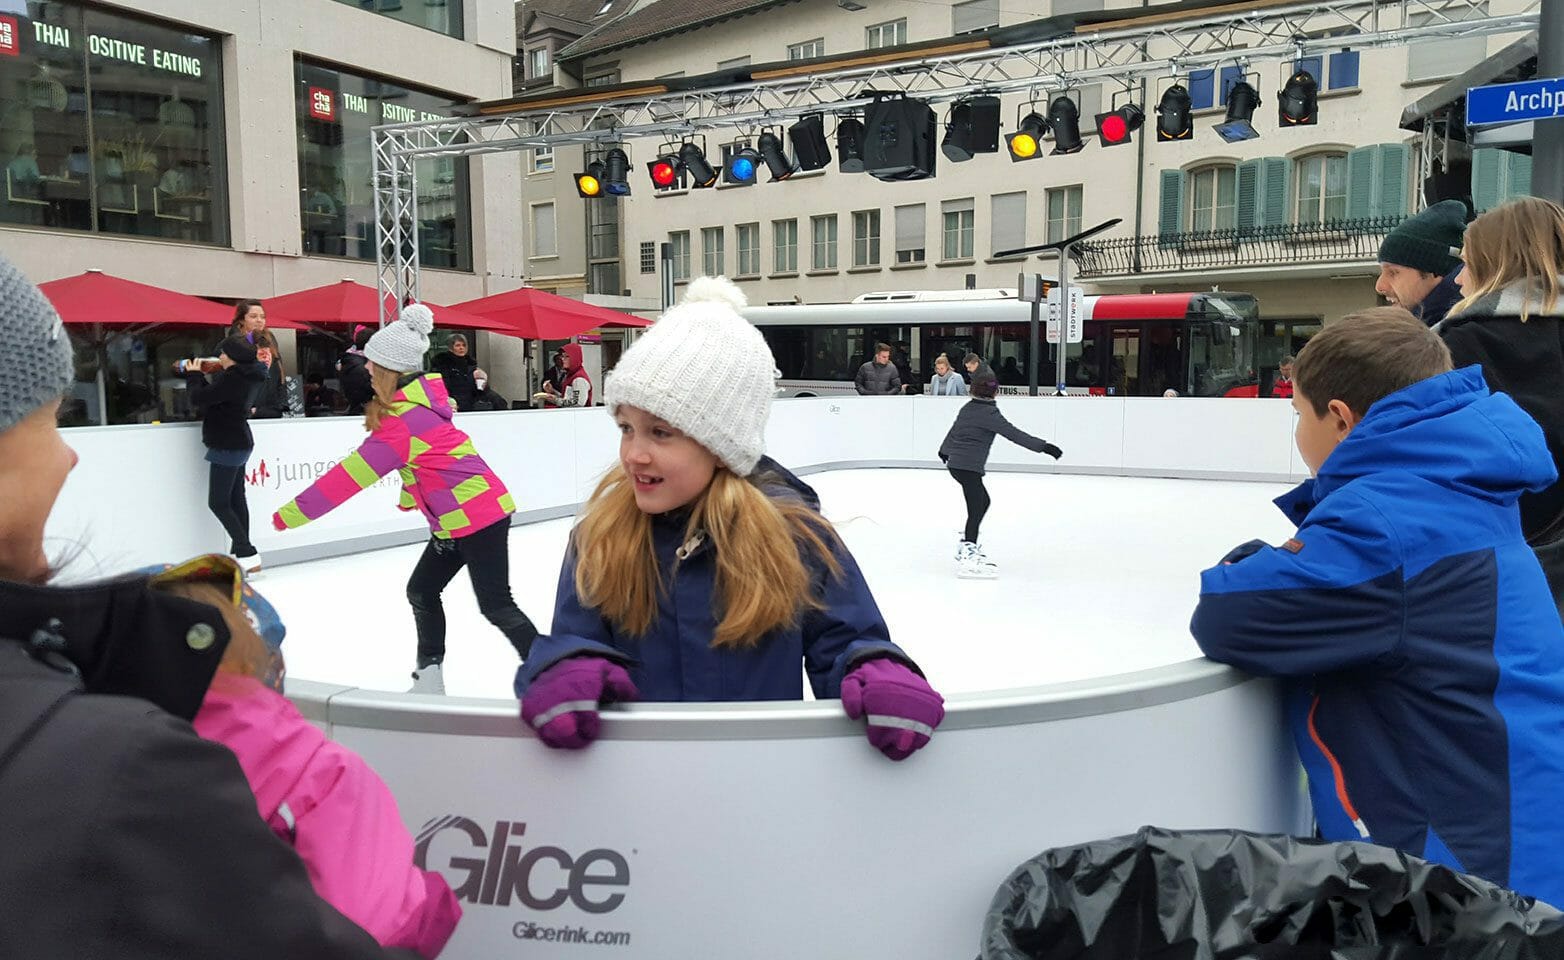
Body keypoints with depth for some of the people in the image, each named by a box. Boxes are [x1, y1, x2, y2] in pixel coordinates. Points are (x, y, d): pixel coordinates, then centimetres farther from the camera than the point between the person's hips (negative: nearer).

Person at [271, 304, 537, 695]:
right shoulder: (425, 392, 6)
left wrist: (291, 514, -14)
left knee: (496, 605, -5)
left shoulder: (402, 424, -21)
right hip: (457, 519, 10)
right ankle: (429, 678, 21)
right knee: (421, 592, 13)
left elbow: (351, 476, -20)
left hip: (477, 517, -10)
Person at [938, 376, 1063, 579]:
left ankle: (967, 545, 30)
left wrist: (944, 450, 47)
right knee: (977, 509, -12)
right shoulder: (989, 413, -14)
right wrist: (1043, 446, -21)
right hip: (969, 467, -10)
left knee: (983, 501, 21)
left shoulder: (967, 408, 13)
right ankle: (967, 556, -18)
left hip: (956, 463, 10)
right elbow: (1014, 434, -20)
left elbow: (954, 430, 29)